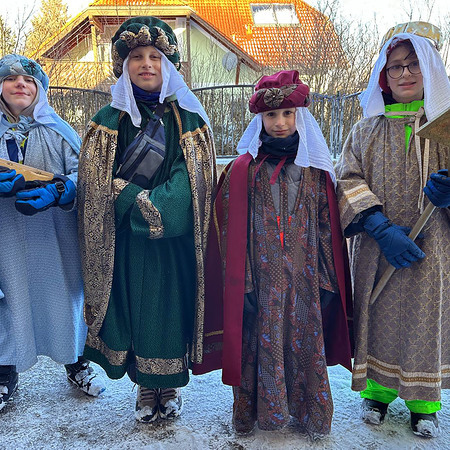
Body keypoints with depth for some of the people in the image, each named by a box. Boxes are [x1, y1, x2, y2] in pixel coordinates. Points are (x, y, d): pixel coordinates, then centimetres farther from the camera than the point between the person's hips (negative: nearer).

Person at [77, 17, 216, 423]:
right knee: (131, 309, 8)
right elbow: (95, 186, 0)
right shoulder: (109, 121, 3)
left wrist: (130, 194, -17)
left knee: (172, 308, 6)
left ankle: (170, 385, 28)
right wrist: (146, 206, -12)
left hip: (175, 243, 0)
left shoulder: (189, 119, 2)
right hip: (125, 244, 1)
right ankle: (145, 385, 29)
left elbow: (193, 183, -7)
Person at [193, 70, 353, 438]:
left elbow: (328, 229, 6)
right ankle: (260, 410, 29)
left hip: (304, 279, 2)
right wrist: (241, 284, -8)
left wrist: (328, 282, 3)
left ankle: (310, 411, 32)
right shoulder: (243, 170, -2)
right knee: (261, 341, 7)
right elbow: (231, 234, -4)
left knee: (305, 337, 11)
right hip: (262, 280, -2)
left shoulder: (316, 170, 5)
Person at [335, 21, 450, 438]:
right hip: (376, 248, 1)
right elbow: (347, 181, -2)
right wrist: (382, 228, -16)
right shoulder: (366, 129, 8)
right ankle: (378, 389, 29)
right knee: (378, 315, 6)